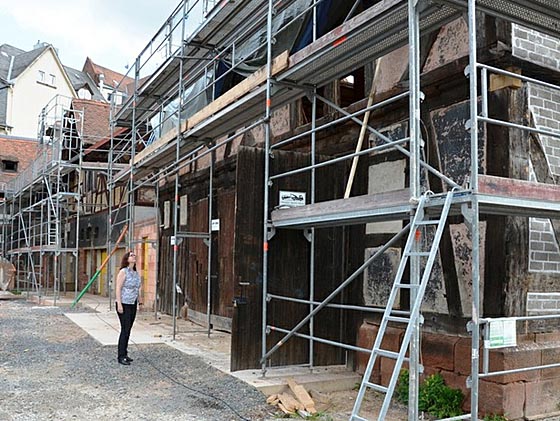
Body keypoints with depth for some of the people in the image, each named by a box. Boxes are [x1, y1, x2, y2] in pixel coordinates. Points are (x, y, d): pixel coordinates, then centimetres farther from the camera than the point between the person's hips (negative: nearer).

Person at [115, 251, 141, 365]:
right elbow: (118, 288, -13)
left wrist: (138, 301, 15)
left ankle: (124, 353, 20)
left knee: (128, 330, 11)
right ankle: (121, 357, -1)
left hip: (133, 305, 7)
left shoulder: (136, 273, 12)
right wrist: (119, 304, -18)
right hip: (124, 304, -7)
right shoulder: (123, 272, -9)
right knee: (125, 330, -7)